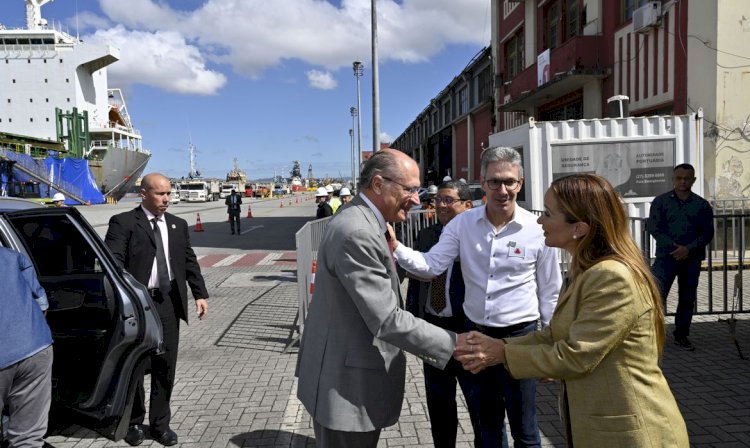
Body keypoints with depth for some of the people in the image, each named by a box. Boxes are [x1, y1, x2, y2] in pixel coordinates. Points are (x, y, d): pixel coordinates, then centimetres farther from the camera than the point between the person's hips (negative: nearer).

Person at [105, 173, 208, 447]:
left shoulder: (178, 225, 12)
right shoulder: (123, 223, -4)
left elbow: (189, 262, 12)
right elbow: (113, 262, -12)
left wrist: (200, 294, 4)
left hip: (168, 303, 4)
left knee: (165, 366, 9)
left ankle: (160, 423, 25)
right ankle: (134, 422, 29)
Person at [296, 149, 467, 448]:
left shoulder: (361, 223, 9)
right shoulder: (356, 233, -25)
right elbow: (387, 321, -26)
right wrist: (454, 343, -21)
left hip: (354, 376, 10)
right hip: (347, 386, -10)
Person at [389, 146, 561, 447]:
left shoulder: (537, 230, -10)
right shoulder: (463, 224, -5)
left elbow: (550, 294, -2)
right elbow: (431, 267, -10)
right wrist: (395, 248, -26)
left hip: (519, 336, -2)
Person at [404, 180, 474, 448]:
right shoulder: (426, 235, 6)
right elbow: (416, 280, 10)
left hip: (465, 327, -5)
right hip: (432, 326, 6)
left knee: (479, 400, 14)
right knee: (438, 400, 19)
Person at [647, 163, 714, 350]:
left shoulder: (702, 205, 6)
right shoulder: (660, 201, 1)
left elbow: (707, 233, 2)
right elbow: (655, 228, -6)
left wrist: (688, 249, -14)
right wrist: (675, 248, -16)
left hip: (692, 259, 3)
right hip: (666, 256, -2)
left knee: (687, 299, 8)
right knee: (658, 294, -12)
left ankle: (682, 335, 21)